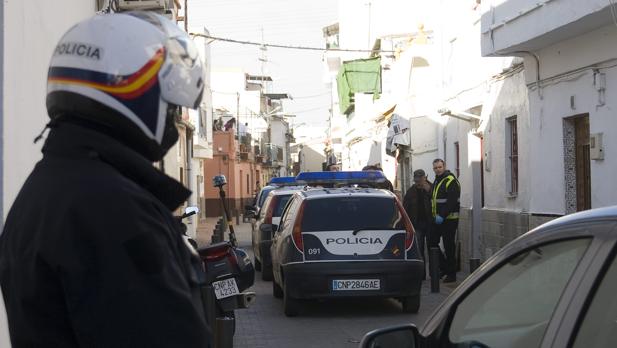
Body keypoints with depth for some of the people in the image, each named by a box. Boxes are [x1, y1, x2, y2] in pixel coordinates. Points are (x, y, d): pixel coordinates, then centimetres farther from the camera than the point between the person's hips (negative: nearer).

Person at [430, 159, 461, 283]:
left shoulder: (451, 181, -12)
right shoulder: (436, 182, 17)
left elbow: (451, 201, -20)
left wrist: (442, 216, -24)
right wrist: (433, 216, 13)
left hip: (449, 220, -9)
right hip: (437, 220, 9)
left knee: (449, 246, -5)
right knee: (432, 242, 9)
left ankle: (451, 274, 3)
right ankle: (444, 268, 21)